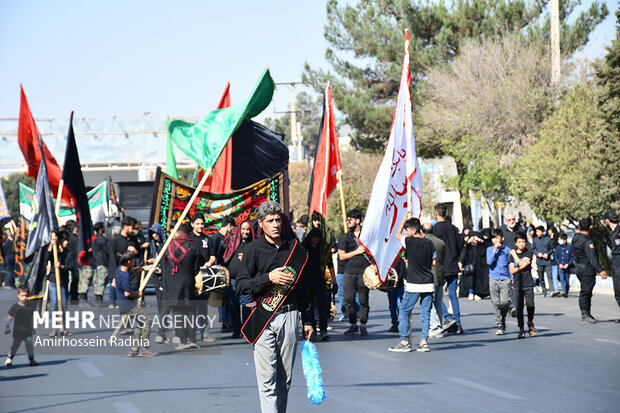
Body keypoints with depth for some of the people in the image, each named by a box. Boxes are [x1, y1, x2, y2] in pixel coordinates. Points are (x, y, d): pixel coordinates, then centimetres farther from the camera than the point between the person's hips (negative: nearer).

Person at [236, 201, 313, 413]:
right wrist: (268, 278, -16)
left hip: (290, 316, 3)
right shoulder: (254, 250, 1)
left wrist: (307, 320, 14)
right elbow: (240, 285, -3)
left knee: (285, 377, 6)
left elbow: (303, 285, 16)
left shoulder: (293, 246, 11)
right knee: (267, 377, -8)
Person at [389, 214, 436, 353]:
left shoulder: (409, 242, -9)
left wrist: (405, 219, 16)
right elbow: (434, 262, 9)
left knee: (404, 311, 6)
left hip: (414, 284, -5)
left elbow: (397, 235, 10)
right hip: (429, 283, 5)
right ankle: (424, 342, 6)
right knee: (425, 313, 8)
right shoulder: (429, 243, 3)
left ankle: (404, 342, 4)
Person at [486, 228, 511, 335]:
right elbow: (489, 262, -9)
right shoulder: (490, 249, 5)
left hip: (505, 279, -1)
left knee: (505, 301, -11)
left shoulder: (507, 250, 5)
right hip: (493, 279, 1)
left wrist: (512, 277, 8)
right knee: (496, 302, -1)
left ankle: (503, 318, 16)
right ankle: (500, 324, 7)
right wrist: (495, 249, -12)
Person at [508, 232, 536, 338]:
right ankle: (521, 329, 3)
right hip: (518, 284, 1)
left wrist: (514, 255, -2)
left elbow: (521, 263, -11)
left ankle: (530, 322, 16)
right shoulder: (512, 255, 9)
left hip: (528, 284, -1)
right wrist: (523, 265, -14)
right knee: (519, 307, -2)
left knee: (530, 305, -12)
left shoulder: (529, 253, 3)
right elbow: (512, 270, -2)